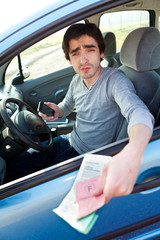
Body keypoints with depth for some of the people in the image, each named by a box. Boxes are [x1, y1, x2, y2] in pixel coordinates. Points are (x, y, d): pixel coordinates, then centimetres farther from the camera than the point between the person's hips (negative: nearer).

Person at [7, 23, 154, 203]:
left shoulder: (114, 79, -25)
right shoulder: (77, 81, -2)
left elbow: (139, 112, -44)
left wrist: (132, 154, -67)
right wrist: (57, 111, -10)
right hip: (68, 142, 7)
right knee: (16, 167, 9)